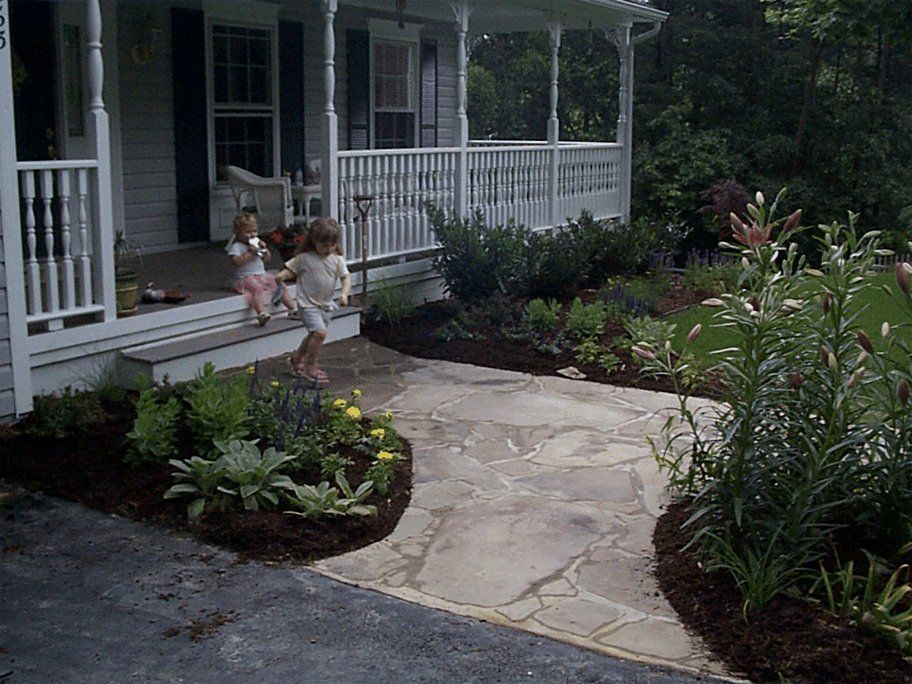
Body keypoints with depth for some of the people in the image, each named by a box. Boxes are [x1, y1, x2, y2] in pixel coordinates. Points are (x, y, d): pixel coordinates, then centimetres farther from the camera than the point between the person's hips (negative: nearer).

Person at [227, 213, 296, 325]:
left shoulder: (256, 243, 15)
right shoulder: (236, 246, -5)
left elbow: (267, 258, 17)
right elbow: (237, 262, -21)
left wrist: (264, 249, -1)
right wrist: (250, 253, -20)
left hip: (261, 275, 7)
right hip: (245, 278, -7)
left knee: (281, 285, -2)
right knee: (257, 287, -37)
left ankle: (293, 309, 3)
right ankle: (261, 314, -47)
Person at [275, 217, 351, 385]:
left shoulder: (337, 259, -2)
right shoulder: (304, 258, -11)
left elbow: (345, 278, -1)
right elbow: (291, 269, 0)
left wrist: (344, 293, -19)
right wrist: (281, 275, -22)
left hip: (326, 304, 6)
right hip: (308, 304, -6)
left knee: (314, 335, 18)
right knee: (320, 332, -20)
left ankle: (297, 357, 44)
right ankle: (310, 367, -4)